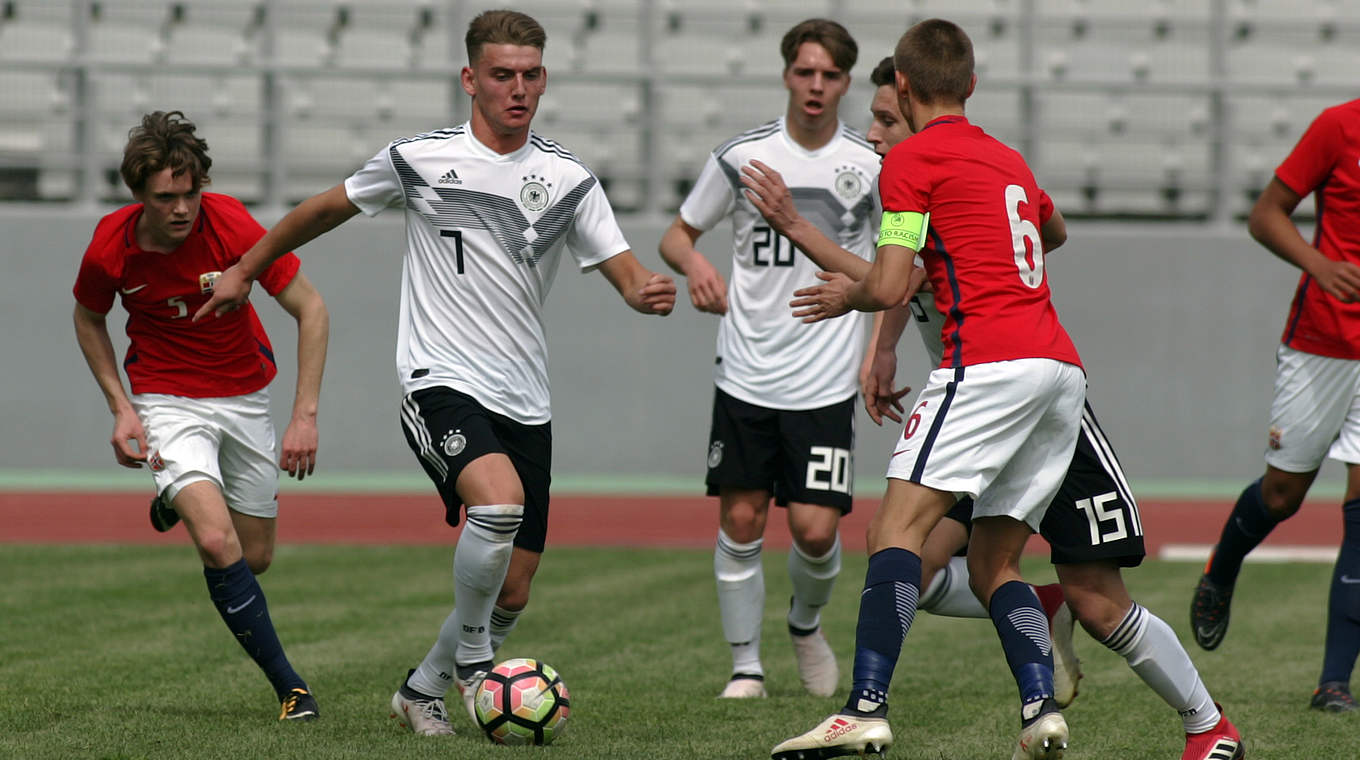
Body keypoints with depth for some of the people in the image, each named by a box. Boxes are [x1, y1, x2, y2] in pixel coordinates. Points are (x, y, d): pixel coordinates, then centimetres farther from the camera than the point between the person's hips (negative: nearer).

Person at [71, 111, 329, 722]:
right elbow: (89, 319, 5)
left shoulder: (231, 225, -23)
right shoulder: (111, 247, -18)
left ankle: (181, 503, 44)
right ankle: (288, 686, -13)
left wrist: (305, 415, -21)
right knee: (218, 545, -23)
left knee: (255, 558, 11)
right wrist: (120, 408, -6)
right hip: (167, 401, -2)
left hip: (244, 396, 2)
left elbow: (312, 310, -15)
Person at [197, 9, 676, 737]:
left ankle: (423, 689, 30)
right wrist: (245, 269, 21)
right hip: (441, 383, -4)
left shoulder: (568, 178, 5)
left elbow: (623, 269, 3)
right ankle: (471, 657, -9)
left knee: (512, 592, 5)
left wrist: (647, 293, -21)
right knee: (499, 500, -32)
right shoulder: (419, 159, -2)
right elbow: (325, 208, 13)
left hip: (524, 400, 4)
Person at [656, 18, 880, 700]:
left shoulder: (872, 165, 0)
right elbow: (676, 234, 12)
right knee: (740, 522, 1)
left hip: (825, 382, -1)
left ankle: (806, 623, 23)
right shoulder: (740, 156, 1)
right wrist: (694, 264, -11)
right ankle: (745, 665, 15)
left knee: (816, 529, -8)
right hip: (745, 377, 1)